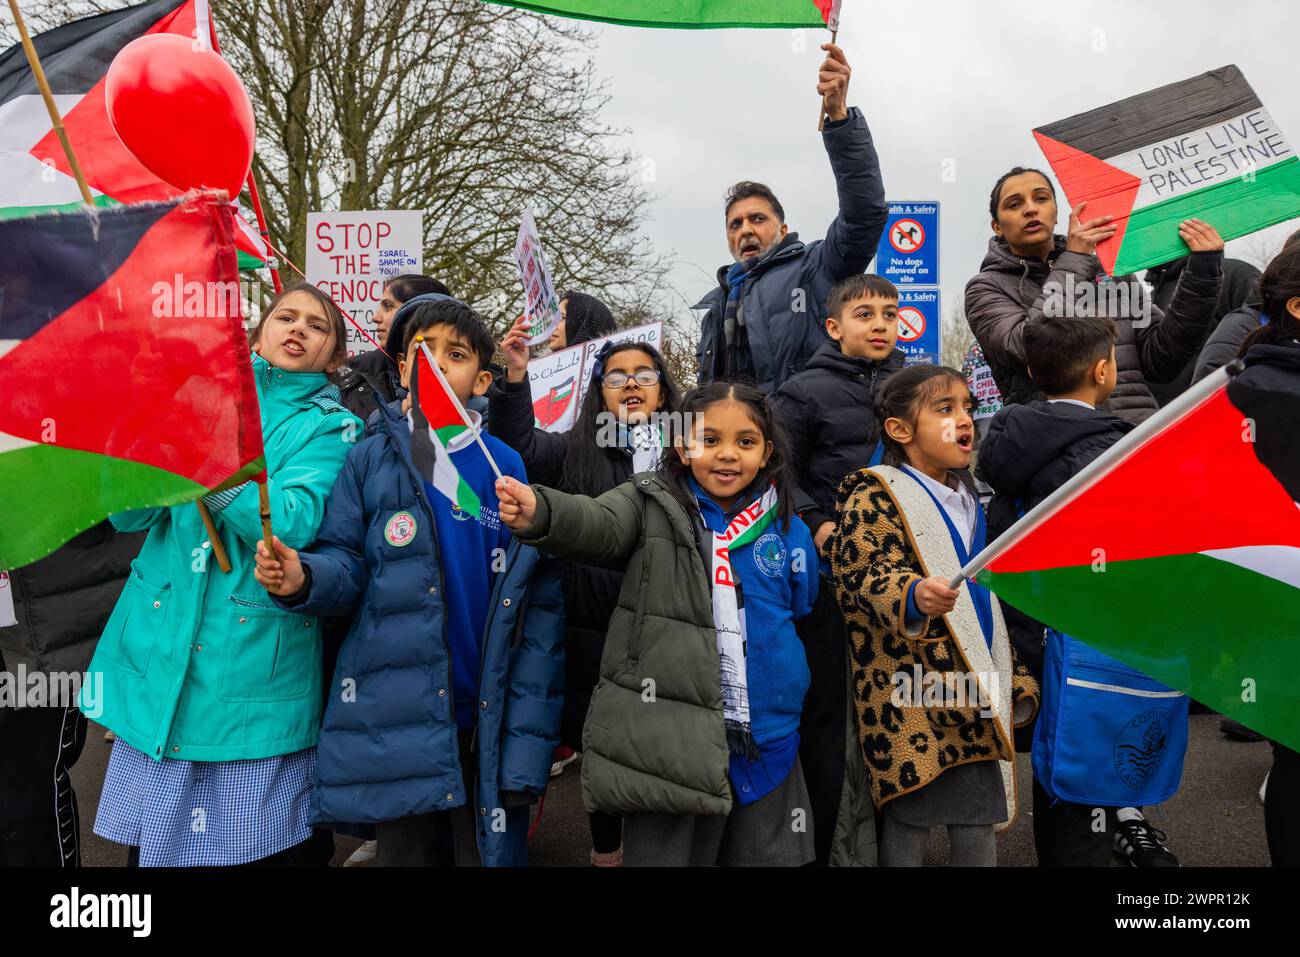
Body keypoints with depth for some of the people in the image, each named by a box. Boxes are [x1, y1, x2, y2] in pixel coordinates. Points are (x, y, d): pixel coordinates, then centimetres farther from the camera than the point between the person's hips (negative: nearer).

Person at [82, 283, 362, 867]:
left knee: (260, 847, 6)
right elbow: (128, 515, 5)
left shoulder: (332, 428, 2)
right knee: (149, 842, 13)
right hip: (157, 650, 3)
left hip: (254, 665, -3)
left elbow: (293, 522, -17)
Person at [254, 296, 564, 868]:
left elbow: (539, 607, -3)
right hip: (396, 721, 0)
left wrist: (528, 736, -8)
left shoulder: (508, 469, -1)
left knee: (490, 853, 13)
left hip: (487, 721, 0)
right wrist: (302, 577, -24)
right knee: (403, 852, 17)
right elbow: (347, 563, 0)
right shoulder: (371, 460, 0)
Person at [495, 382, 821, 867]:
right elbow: (598, 524, -25)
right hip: (669, 738, -3)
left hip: (764, 740, 4)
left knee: (767, 854, 18)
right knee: (665, 853, 8)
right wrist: (539, 513, -42)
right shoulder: (652, 502, -3)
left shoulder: (786, 528, 6)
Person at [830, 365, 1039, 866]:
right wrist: (913, 595, -42)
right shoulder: (876, 495, -8)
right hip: (908, 694, -7)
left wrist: (1016, 678, 22)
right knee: (909, 820, 2)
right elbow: (863, 572, -21)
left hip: (975, 696, 7)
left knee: (979, 826, 11)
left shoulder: (966, 500, 17)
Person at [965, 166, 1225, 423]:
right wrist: (1073, 262, -3)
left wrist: (1201, 278, 1)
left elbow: (1160, 359, 11)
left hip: (1139, 422, 4)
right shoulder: (987, 289, 7)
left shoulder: (1107, 268, 17)